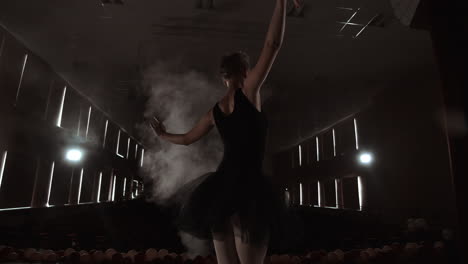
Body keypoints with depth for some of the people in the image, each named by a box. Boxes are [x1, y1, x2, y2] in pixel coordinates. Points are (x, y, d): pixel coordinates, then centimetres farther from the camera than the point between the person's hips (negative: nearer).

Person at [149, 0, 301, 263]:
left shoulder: (215, 111, 15)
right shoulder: (248, 92, -2)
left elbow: (187, 138, 27)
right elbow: (273, 45, -8)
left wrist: (163, 134, 47)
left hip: (223, 187, 8)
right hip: (247, 188, -7)